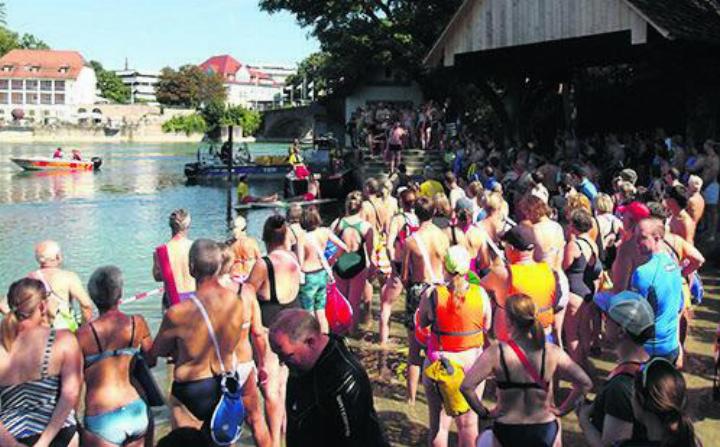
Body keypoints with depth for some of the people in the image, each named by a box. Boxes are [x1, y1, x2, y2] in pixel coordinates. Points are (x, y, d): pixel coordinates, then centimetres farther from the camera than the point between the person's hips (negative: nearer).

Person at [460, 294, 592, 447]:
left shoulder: (496, 353, -15)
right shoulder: (552, 352, -10)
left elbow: (466, 386, -22)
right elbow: (585, 383, -13)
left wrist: (484, 413, -7)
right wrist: (562, 409, -1)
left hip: (507, 430, -1)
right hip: (544, 430, 1)